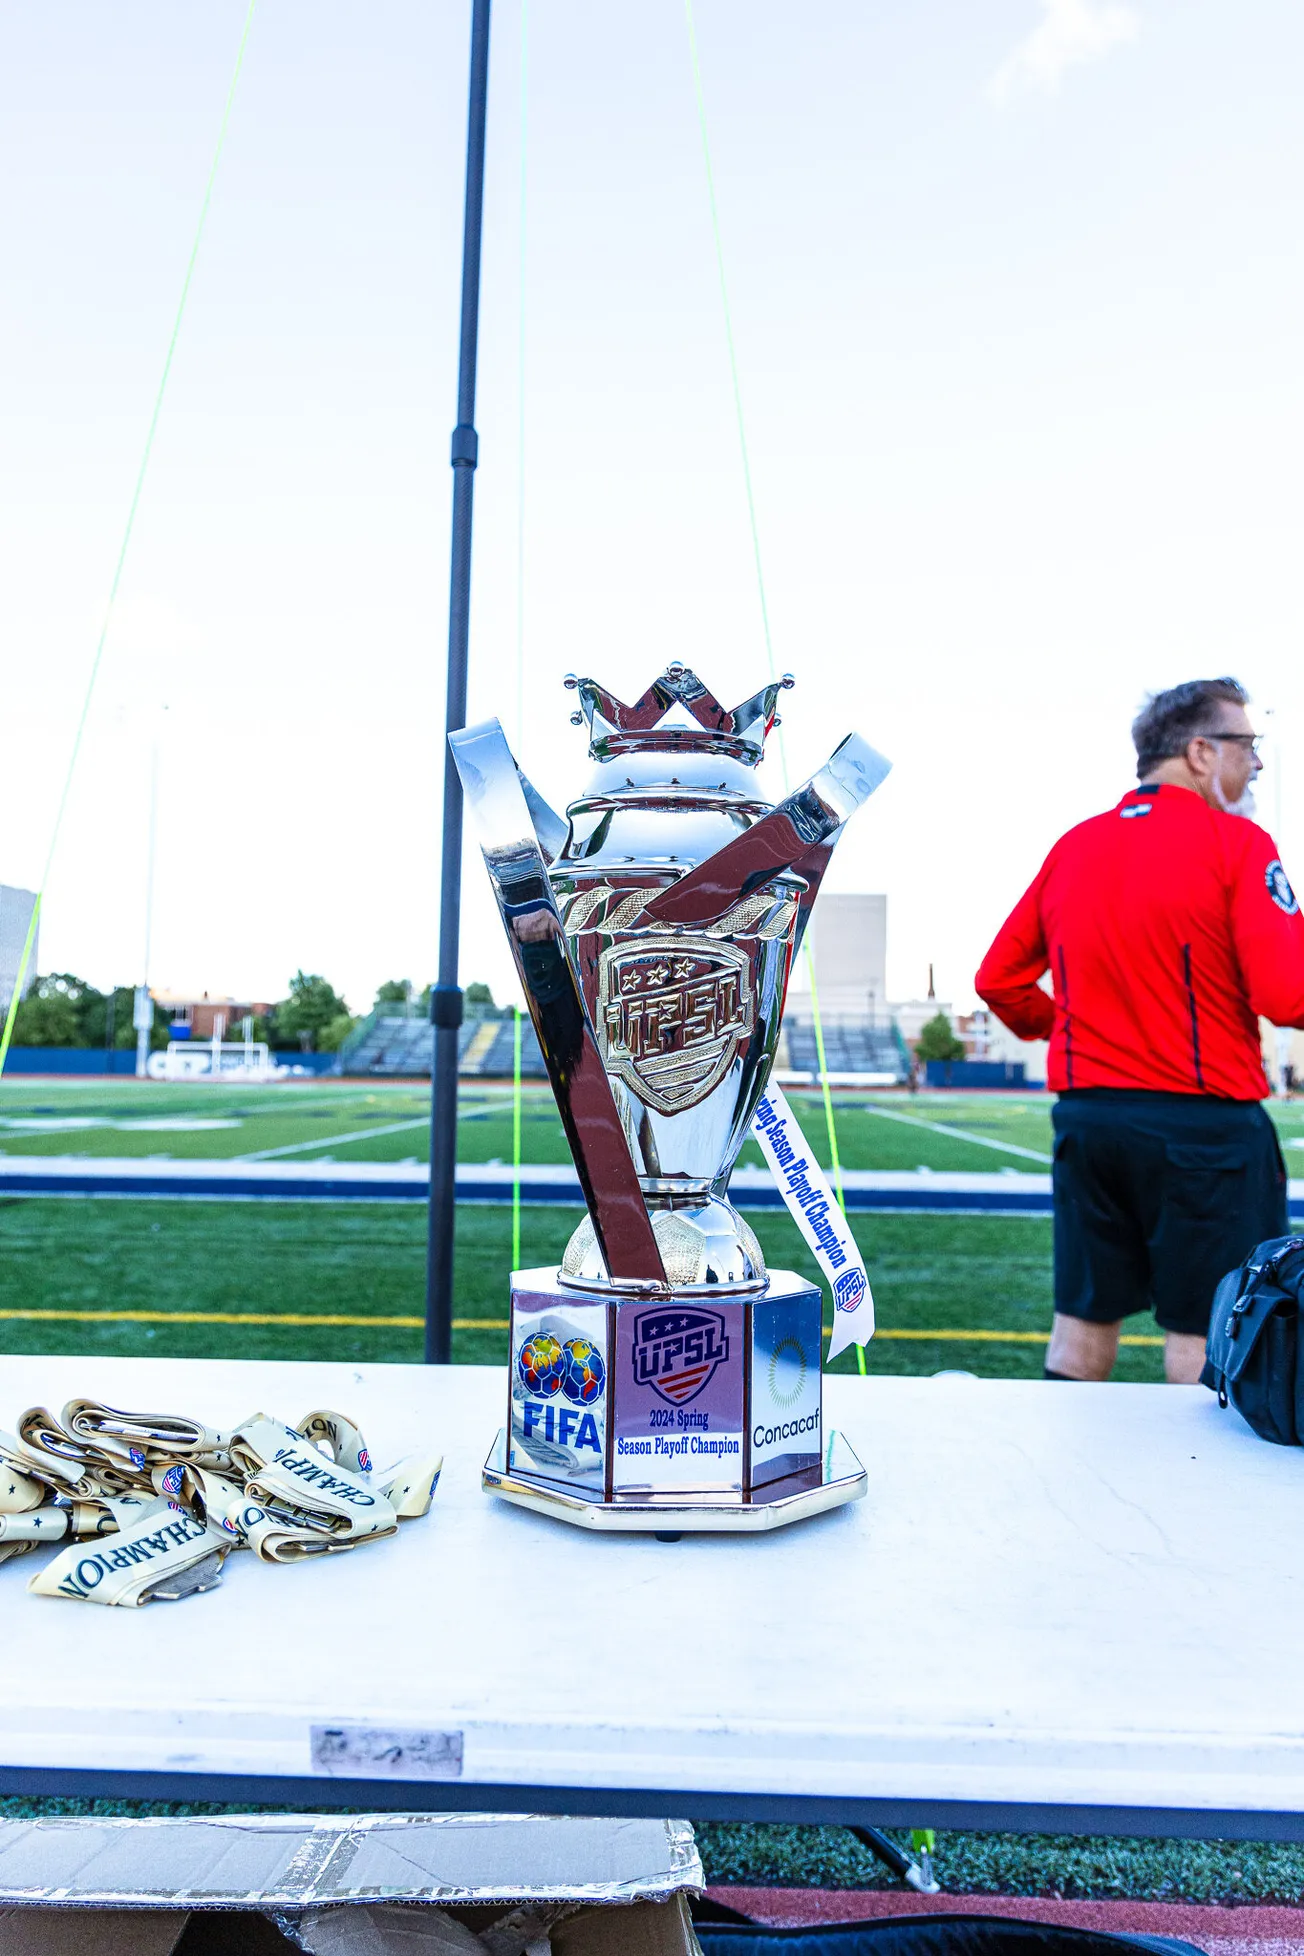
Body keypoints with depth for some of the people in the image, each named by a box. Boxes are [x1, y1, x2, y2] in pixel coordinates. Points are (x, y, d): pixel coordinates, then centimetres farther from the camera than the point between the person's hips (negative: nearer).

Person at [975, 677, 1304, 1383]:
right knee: (1206, 1334, 6)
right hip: (1205, 1123, -5)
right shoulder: (1235, 842, -8)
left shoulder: (1071, 848, 9)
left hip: (1085, 1114, 5)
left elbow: (999, 979, 11)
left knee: (1083, 1322, 14)